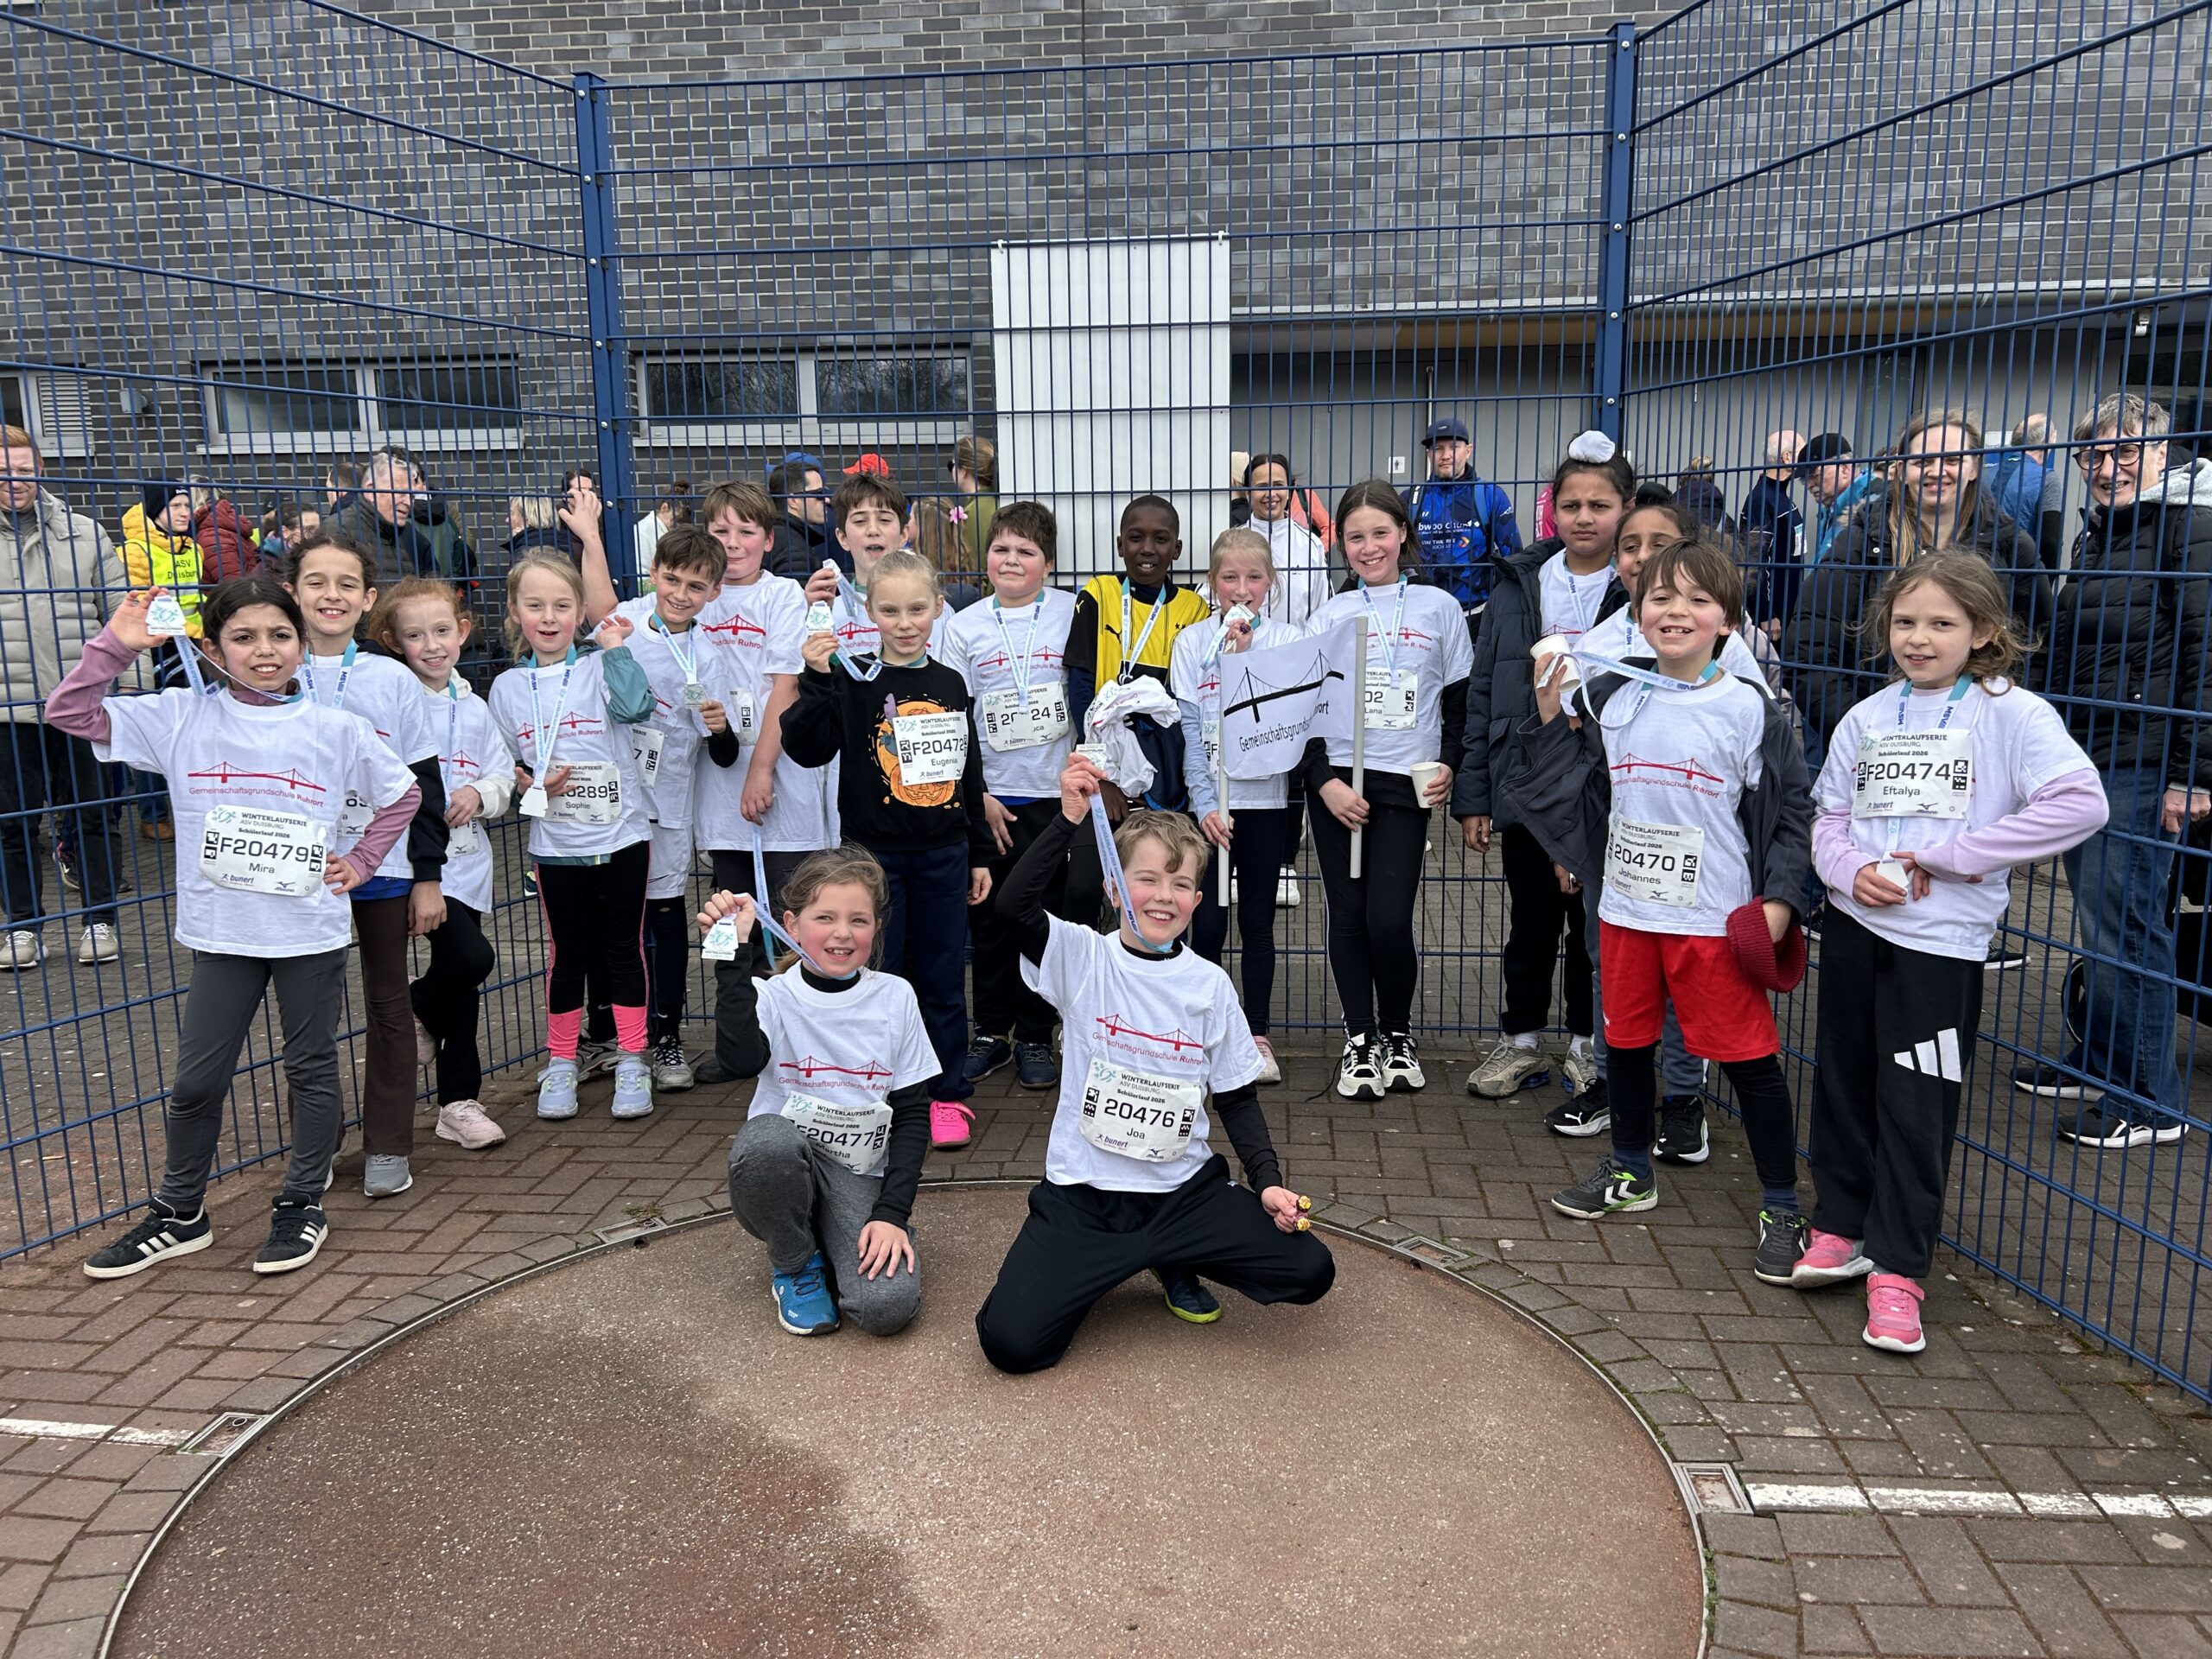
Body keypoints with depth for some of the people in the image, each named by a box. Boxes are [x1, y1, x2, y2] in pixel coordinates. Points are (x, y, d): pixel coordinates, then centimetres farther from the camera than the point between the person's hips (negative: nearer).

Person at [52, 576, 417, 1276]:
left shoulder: (338, 729, -3)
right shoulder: (182, 719, -1)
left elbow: (402, 795, 9)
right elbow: (71, 714, -2)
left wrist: (360, 860, 2)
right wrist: (116, 646, -11)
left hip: (312, 932, -1)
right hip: (220, 932, 1)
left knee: (311, 1068, 11)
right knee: (194, 1080, 8)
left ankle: (302, 1205, 26)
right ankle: (179, 1214, 26)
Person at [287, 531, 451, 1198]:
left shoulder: (395, 682, -2)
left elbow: (424, 785, 1)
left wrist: (429, 877, -1)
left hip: (384, 868, -1)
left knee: (388, 1003, 8)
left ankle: (387, 1147, 18)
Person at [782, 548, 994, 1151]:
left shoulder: (951, 685, 7)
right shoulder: (851, 682, -5)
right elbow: (806, 749, -17)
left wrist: (980, 854, 14)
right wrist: (814, 679, -28)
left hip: (943, 853, 3)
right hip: (874, 852, -3)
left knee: (942, 978, 9)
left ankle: (947, 1095, 21)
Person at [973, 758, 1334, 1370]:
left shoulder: (1210, 985, -1)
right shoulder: (1082, 958, -7)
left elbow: (1237, 1099, 7)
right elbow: (1014, 905, -27)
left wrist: (1267, 1181, -6)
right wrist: (1069, 819, -35)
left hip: (1184, 1192, 2)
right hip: (1082, 1195, -2)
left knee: (1311, 1270, -12)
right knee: (1010, 1341, -18)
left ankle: (1174, 1263, 15)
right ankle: (1097, 1269, 15)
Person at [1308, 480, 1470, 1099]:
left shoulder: (1439, 608, 6)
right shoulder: (1330, 615, 7)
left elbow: (1460, 699, 10)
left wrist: (1449, 765, -3)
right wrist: (1325, 781, -7)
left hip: (1405, 784, -1)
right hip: (1337, 782, 1)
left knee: (1390, 919, -8)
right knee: (1348, 915, 3)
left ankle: (1398, 1034, 15)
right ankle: (1360, 1041, 16)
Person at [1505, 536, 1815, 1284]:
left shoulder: (1750, 710, -7)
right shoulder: (1608, 698, 1)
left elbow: (1789, 810, -2)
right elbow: (1565, 790, 7)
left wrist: (1778, 900, -8)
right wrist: (1549, 716, -5)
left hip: (1719, 919, -4)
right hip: (1627, 910, 4)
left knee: (1749, 1056, 1)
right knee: (1627, 1042, 17)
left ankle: (1781, 1207, 17)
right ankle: (1630, 1173, 38)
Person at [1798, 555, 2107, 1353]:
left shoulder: (2012, 713, -6)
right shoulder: (1866, 718, 8)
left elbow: (2082, 803, -19)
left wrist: (1950, 854, -18)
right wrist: (1850, 869, -11)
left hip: (1942, 940, -4)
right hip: (1853, 926, 5)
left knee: (1916, 1108, 1)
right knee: (1843, 1084, 14)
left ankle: (1896, 1269, 13)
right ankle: (1841, 1227, 31)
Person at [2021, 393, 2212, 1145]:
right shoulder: (2095, 535, 17)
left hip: (2144, 764, -8)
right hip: (2085, 757, 8)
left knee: (2122, 922, -5)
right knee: (2097, 918, 15)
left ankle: (2150, 1102, 6)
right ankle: (2100, 1063, 28)